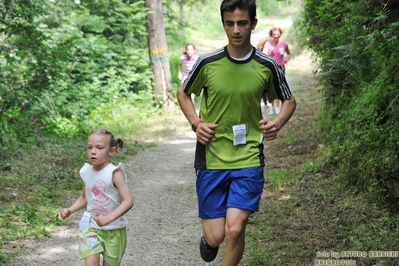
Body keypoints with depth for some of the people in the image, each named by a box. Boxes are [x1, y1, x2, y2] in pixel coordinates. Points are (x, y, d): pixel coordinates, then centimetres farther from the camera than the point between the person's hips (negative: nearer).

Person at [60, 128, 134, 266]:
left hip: (114, 230, -3)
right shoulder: (86, 172, -2)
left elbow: (128, 201, -23)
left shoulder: (114, 173, -18)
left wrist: (108, 218, -33)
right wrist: (70, 210, 0)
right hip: (91, 227, 3)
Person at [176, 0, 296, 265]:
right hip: (211, 158, 0)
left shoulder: (267, 65, -4)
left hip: (249, 158, 0)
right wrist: (196, 123, -4)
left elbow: (289, 100, 13)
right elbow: (183, 93, 12)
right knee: (215, 236, 1)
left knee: (235, 229, -14)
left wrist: (277, 123, -7)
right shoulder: (208, 62, -5)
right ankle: (209, 238, 40)